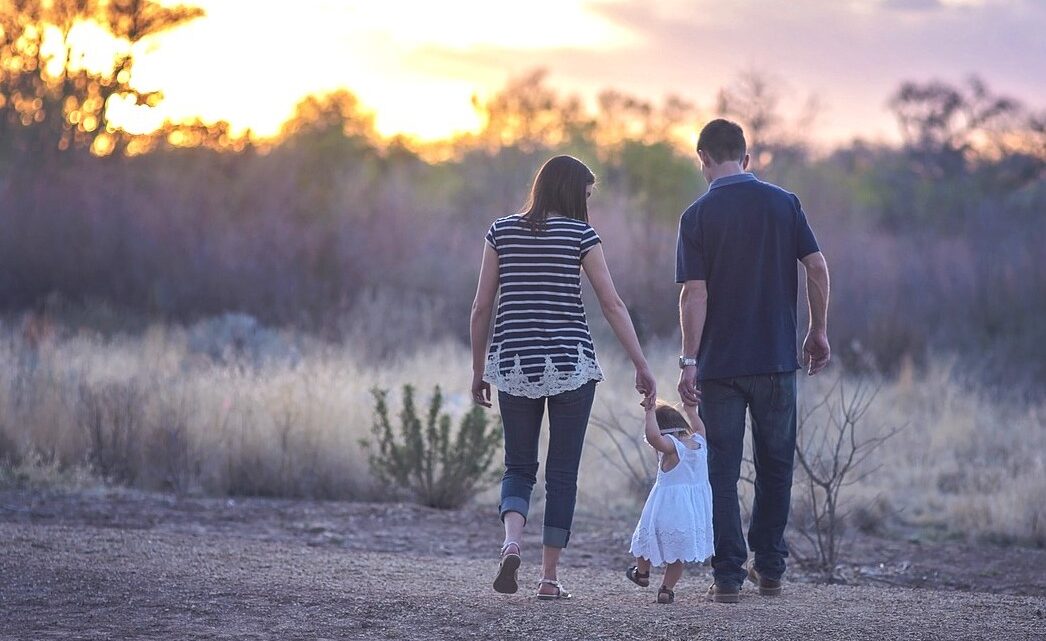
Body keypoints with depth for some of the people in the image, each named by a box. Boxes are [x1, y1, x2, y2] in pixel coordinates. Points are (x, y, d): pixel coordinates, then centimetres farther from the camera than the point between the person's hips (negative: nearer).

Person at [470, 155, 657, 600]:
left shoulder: (502, 231, 5)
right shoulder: (580, 234, -3)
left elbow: (481, 306, 5)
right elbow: (612, 305, -5)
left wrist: (478, 369, 13)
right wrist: (642, 366, -1)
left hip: (514, 363, 2)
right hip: (570, 363, -2)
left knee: (519, 467, 12)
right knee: (562, 473, 7)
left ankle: (511, 542, -15)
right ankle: (550, 577, 6)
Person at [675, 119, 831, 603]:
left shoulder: (698, 215, -5)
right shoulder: (784, 203, 2)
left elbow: (694, 293, -11)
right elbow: (817, 267, -2)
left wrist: (688, 361, -10)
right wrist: (819, 332, 9)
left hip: (720, 364, -2)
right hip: (777, 358, 2)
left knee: (722, 471, 3)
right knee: (775, 466, 15)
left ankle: (729, 576, 0)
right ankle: (769, 568, 19)